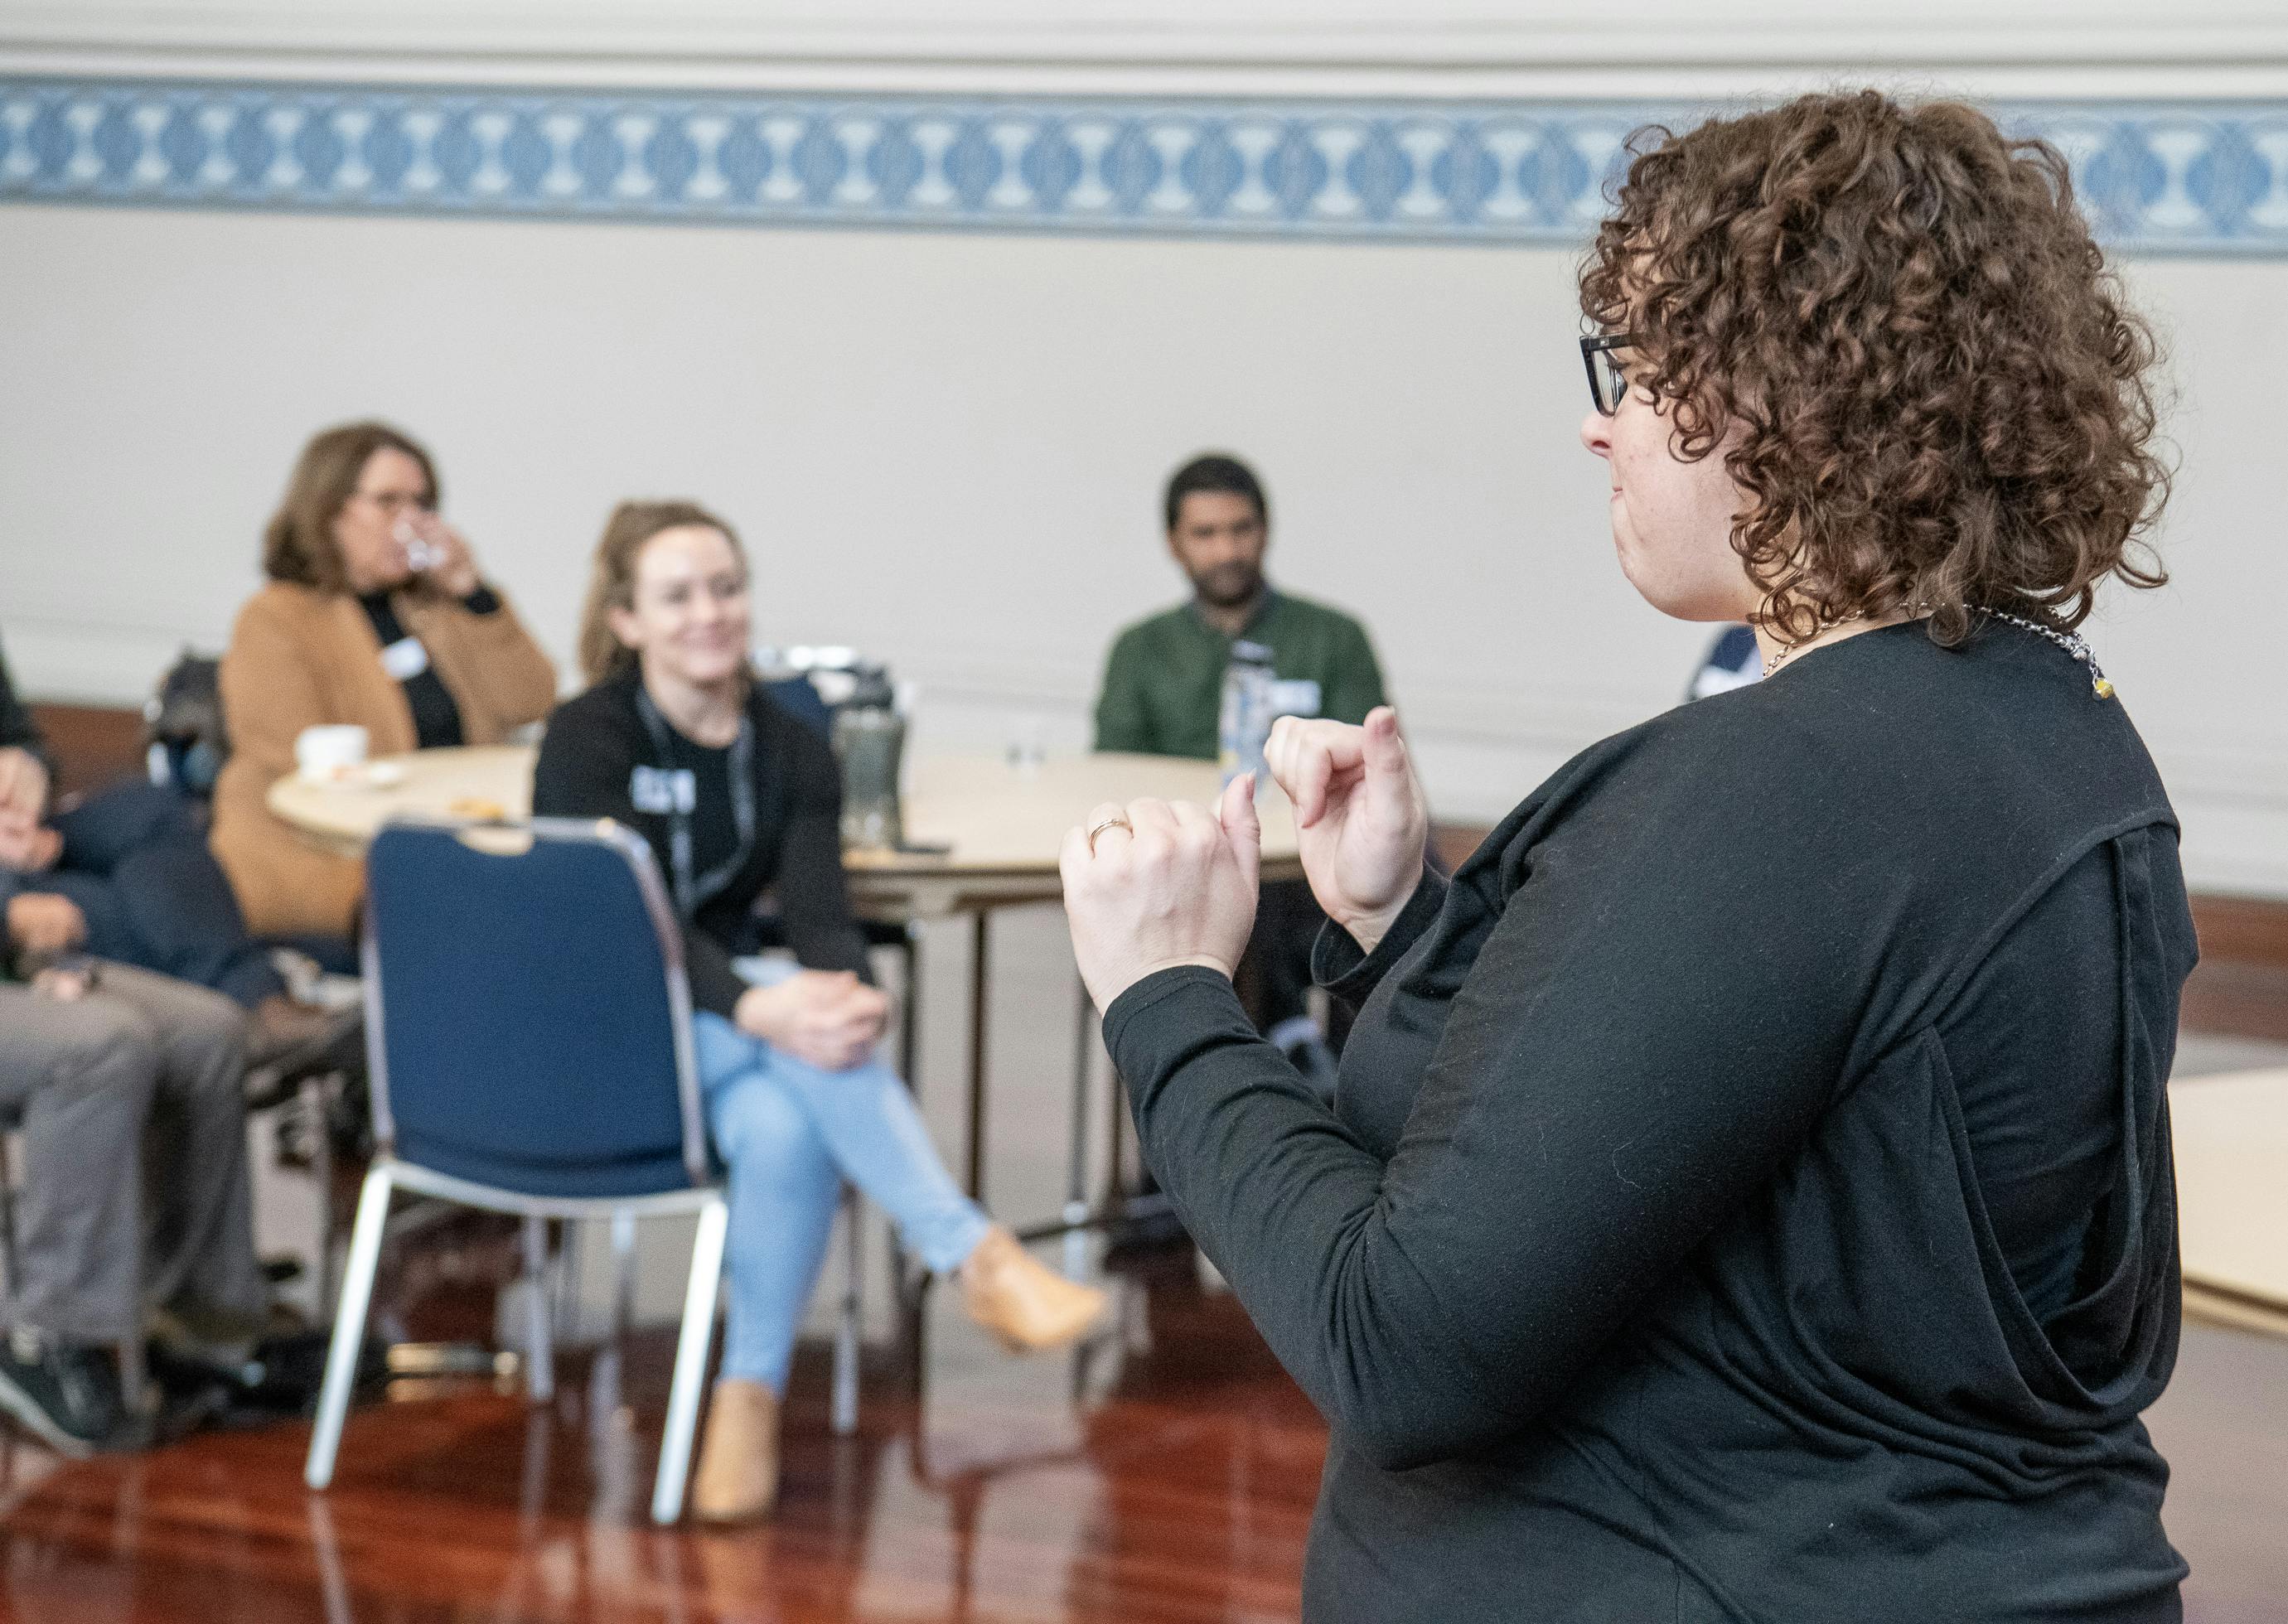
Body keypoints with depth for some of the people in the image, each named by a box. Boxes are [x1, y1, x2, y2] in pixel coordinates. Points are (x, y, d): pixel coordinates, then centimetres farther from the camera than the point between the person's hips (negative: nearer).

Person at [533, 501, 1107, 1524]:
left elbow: (818, 916, -8)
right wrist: (755, 1007, -39)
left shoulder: (791, 753, 6)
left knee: (784, 1127, -33)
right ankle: (979, 1257, -37)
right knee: (801, 1043, -34)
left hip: (726, 1042, 4)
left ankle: (751, 1400, -24)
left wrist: (848, 992, -34)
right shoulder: (587, 739, -6)